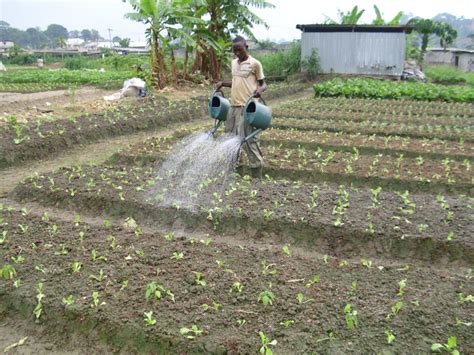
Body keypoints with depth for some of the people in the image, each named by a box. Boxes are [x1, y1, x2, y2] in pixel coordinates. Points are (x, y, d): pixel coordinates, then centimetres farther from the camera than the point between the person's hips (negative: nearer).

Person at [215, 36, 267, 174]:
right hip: (234, 106, 7)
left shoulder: (255, 63, -5)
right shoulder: (234, 63, 15)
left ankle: (257, 168, 5)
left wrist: (260, 89, -22)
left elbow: (263, 83, -1)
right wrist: (223, 83, 11)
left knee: (250, 138, -4)